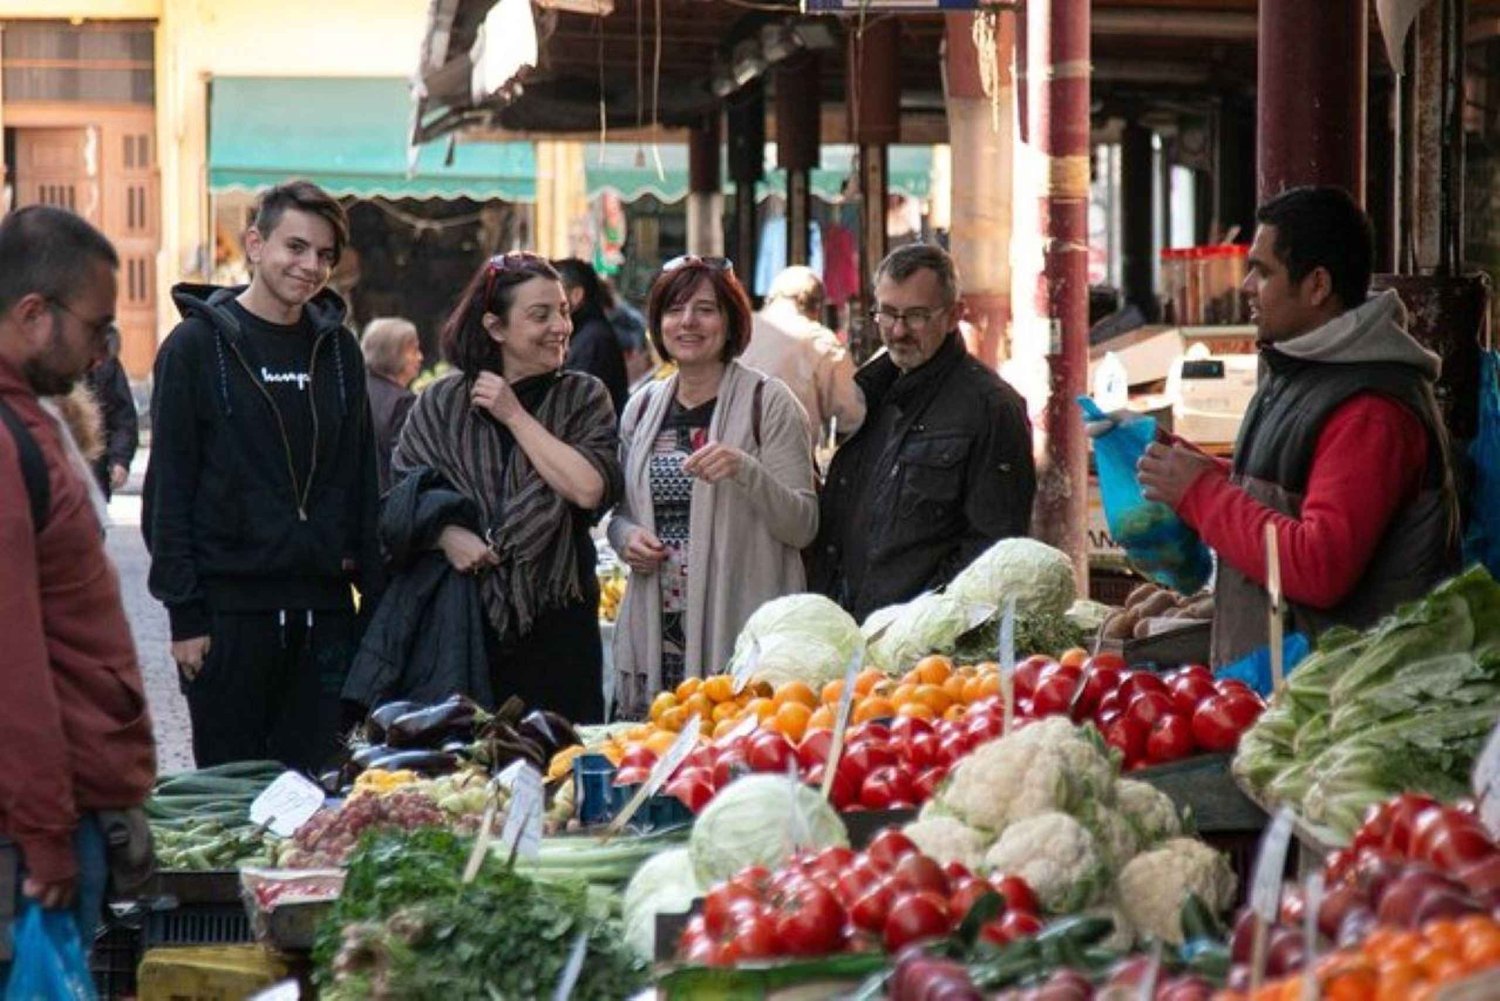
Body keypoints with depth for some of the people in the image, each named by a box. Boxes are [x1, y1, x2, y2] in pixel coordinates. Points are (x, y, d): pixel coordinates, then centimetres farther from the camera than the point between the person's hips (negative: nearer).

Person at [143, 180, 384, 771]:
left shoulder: (338, 349, 10)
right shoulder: (197, 345, -3)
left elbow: (361, 479, 13)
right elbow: (168, 489, -5)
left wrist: (375, 592, 7)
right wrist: (183, 611, -11)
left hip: (323, 610, 4)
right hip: (229, 608, -4)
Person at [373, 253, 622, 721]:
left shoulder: (584, 397, 6)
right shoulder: (441, 403, 9)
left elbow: (590, 489, -10)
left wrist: (516, 416, -5)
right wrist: (447, 533, -13)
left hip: (554, 626, -1)